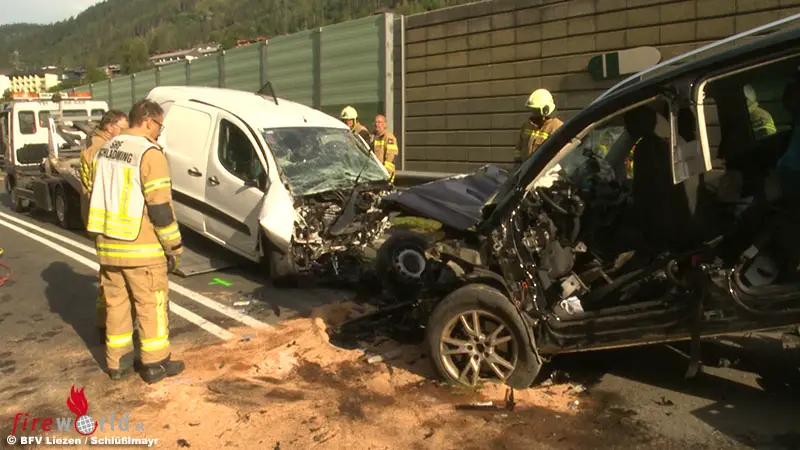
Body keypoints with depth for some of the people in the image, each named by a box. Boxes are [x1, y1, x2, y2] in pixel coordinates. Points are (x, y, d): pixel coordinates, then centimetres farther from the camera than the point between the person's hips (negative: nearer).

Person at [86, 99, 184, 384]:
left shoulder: (105, 150, 10)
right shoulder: (150, 154, -15)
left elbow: (97, 196, 16)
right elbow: (160, 207, -18)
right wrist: (174, 246, -10)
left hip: (107, 245, 7)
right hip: (142, 248, -7)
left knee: (116, 303, 16)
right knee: (151, 305, 5)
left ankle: (117, 362, 25)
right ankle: (155, 364, 13)